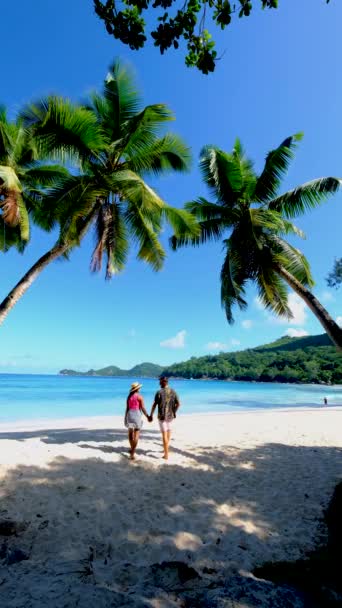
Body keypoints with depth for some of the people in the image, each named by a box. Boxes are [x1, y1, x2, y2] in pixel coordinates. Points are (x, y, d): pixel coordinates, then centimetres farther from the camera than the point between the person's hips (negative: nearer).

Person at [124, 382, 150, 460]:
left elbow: (127, 408, 6)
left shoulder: (129, 396, 5)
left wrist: (125, 417, 13)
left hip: (129, 414, 6)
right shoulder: (139, 396, -11)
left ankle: (132, 449, 36)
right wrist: (147, 416, -2)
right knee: (136, 435, -2)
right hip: (137, 415, -6)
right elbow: (143, 408, -11)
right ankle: (132, 453, -8)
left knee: (130, 433, 19)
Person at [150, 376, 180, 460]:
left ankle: (166, 454, 3)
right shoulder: (173, 392, -2)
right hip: (170, 416, 4)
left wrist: (151, 415, 0)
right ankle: (166, 448, 39)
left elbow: (154, 405, -10)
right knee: (168, 431, 22)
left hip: (162, 416, -4)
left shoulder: (159, 392, -14)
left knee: (164, 434, 0)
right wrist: (174, 412, 15)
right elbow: (178, 404, 0)